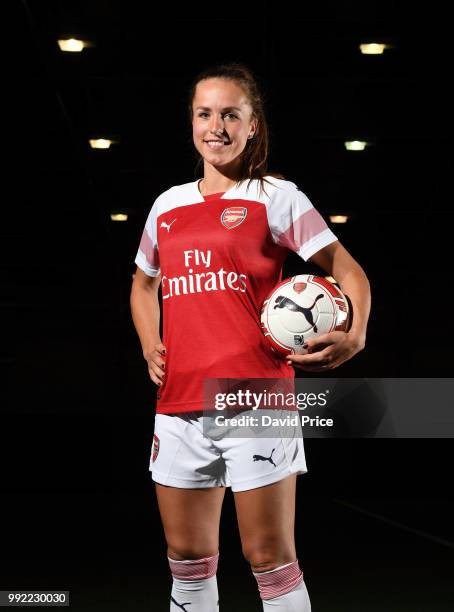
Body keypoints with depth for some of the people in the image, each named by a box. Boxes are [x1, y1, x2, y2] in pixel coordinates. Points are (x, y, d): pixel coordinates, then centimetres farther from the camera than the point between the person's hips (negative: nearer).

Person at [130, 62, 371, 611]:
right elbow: (144, 282, 30)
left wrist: (355, 334, -20)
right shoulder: (168, 205, 15)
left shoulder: (274, 196, 1)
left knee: (269, 556, -3)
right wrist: (150, 345, 13)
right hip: (179, 400, 5)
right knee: (188, 556, 12)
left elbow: (346, 268, -2)